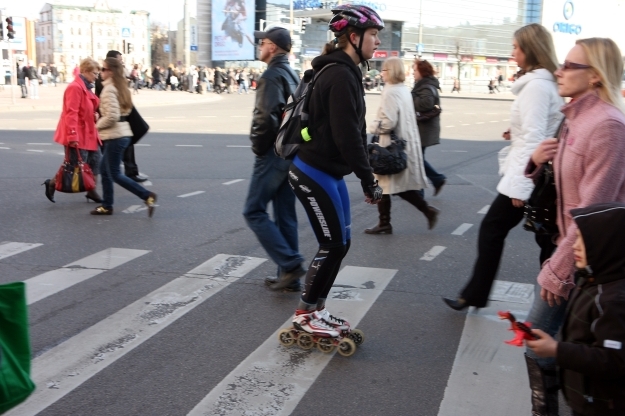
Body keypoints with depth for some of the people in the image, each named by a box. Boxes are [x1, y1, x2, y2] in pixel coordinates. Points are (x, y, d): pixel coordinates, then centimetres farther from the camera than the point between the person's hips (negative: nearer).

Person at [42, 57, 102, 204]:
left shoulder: (86, 87, 12)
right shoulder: (75, 87, -19)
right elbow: (71, 113, -24)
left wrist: (94, 115, 5)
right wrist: (73, 136, -26)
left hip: (88, 133, 10)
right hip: (77, 135, -10)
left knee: (95, 161, 10)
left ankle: (91, 190, 20)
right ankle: (52, 183, 15)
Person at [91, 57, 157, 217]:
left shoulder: (109, 89, -16)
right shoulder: (120, 87, 12)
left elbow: (112, 116, -24)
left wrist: (98, 124, -7)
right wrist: (101, 121, 13)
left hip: (115, 136, -10)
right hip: (122, 133, 10)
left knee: (115, 174, -2)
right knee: (105, 170, 16)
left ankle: (147, 196, -4)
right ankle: (107, 206, 23)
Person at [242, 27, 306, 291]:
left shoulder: (272, 75, -13)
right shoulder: (292, 75, 16)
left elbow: (266, 117, -25)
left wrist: (258, 148, -12)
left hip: (274, 153, -9)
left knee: (254, 211, -2)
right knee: (285, 215, 11)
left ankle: (290, 264, -8)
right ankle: (289, 277, 16)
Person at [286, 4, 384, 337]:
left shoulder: (345, 73, 13)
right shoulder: (341, 76, -19)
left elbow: (352, 132, 15)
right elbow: (347, 136, -23)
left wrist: (365, 178, 14)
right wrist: (369, 181, -18)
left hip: (329, 172, 10)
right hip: (314, 174, -10)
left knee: (340, 243, 13)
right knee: (332, 245, -1)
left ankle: (317, 309, 25)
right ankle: (304, 314, 14)